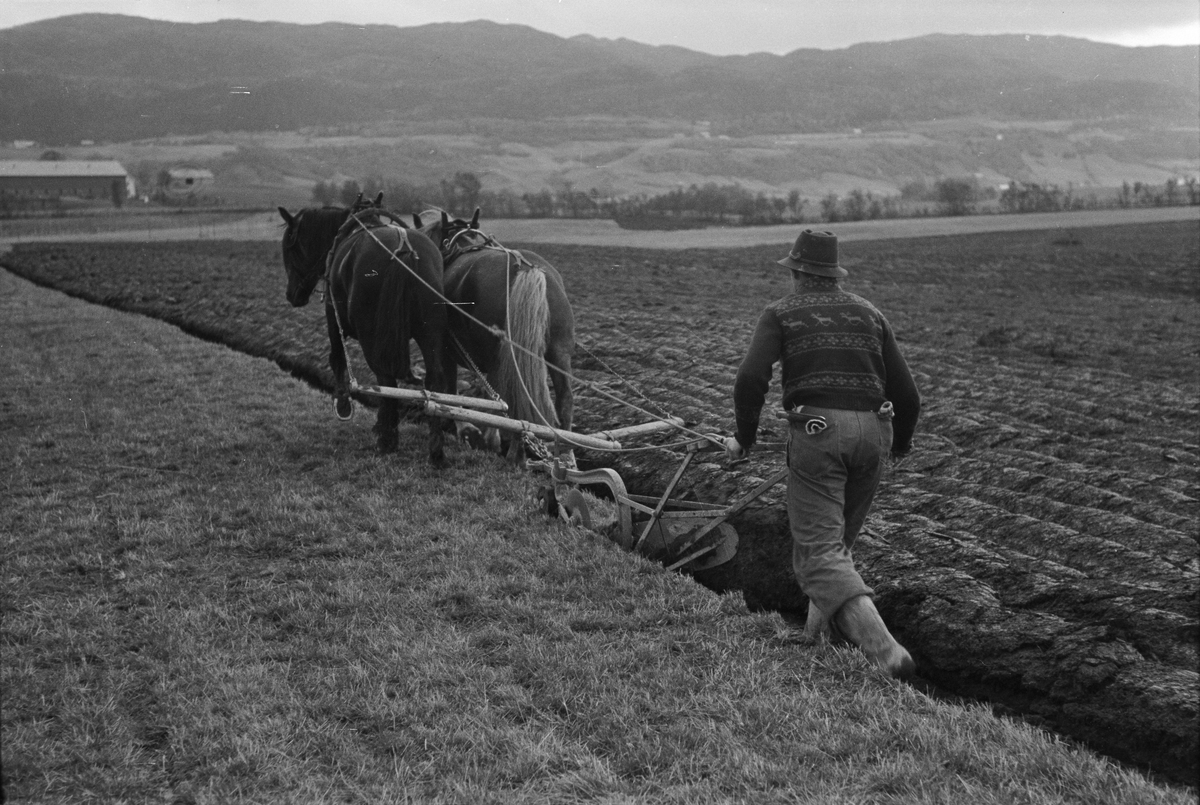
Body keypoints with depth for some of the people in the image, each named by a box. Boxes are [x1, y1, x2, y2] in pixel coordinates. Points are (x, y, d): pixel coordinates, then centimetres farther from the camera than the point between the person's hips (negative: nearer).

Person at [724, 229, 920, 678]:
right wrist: (901, 442, 32)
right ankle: (825, 627, 31)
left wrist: (744, 438, 6)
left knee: (819, 551, -7)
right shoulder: (868, 313, 18)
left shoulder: (781, 313, 10)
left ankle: (883, 648, -23)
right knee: (837, 539, 23)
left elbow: (751, 379, -7)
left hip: (816, 432, -4)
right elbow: (906, 393, 14)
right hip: (872, 431, 5)